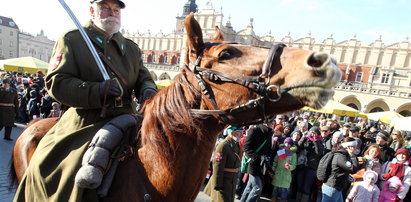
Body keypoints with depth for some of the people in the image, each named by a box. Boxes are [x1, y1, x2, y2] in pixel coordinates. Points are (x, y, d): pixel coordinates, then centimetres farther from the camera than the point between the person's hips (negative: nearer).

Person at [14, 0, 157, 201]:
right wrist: (97, 90, -24)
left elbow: (144, 78, 17)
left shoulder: (131, 47, 16)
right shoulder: (71, 39, 3)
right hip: (85, 122, -3)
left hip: (124, 120, 4)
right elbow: (55, 82, -7)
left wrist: (148, 90, -10)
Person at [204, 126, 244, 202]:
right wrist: (217, 185, -21)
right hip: (222, 181, -9)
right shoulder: (223, 145, -22)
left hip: (232, 181, 9)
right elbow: (217, 167, -23)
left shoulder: (236, 145, 7)